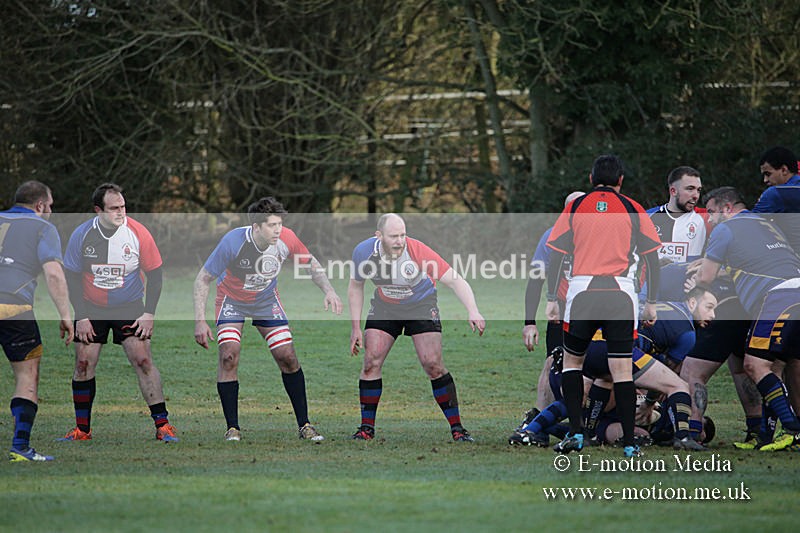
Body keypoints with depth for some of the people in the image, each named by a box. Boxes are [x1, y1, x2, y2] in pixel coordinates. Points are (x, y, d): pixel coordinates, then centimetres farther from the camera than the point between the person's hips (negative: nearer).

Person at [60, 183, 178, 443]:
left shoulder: (137, 232, -13)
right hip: (91, 308, 1)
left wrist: (149, 313, -9)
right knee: (84, 364, -3)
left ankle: (162, 425, -10)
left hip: (130, 306, -1)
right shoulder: (82, 235, -11)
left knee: (143, 359, -13)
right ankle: (82, 429, 10)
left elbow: (154, 273, -3)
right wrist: (81, 317, -6)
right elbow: (72, 277, -1)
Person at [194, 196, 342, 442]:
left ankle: (304, 425, 7)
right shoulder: (233, 242, -32)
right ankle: (232, 428, -9)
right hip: (232, 301, -3)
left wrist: (328, 290, -18)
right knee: (229, 355, -19)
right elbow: (203, 279, -22)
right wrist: (200, 321, -27)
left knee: (287, 357, -5)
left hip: (267, 302, 3)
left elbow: (311, 263, -3)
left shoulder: (286, 239, -24)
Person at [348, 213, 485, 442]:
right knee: (371, 362, -10)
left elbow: (455, 280, -30)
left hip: (421, 305, -3)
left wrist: (472, 311, -44)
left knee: (433, 365, -13)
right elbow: (356, 286, 0)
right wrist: (355, 327, -2)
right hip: (384, 307, 3)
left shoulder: (418, 251, -31)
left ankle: (457, 427, -3)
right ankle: (367, 427, 3)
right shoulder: (363, 251, -20)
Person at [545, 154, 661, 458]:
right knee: (622, 369, 1)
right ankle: (629, 442, -3)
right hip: (621, 294, 0)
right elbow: (652, 258, 4)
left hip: (581, 291, 0)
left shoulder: (575, 207, 8)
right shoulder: (633, 210, 7)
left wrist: (551, 299, 9)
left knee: (572, 361, 17)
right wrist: (651, 303, 9)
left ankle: (575, 432, 5)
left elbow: (555, 256, 5)